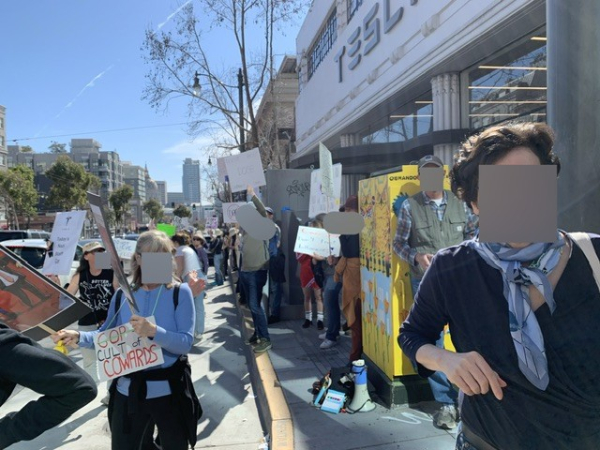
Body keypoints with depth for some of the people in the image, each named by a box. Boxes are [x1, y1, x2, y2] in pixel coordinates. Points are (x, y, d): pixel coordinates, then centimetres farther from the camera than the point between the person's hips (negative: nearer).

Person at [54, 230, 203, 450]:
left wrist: (154, 331, -31)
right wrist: (79, 337, -11)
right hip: (128, 390, 3)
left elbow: (186, 343, -17)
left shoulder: (180, 292, -11)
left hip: (169, 389, -2)